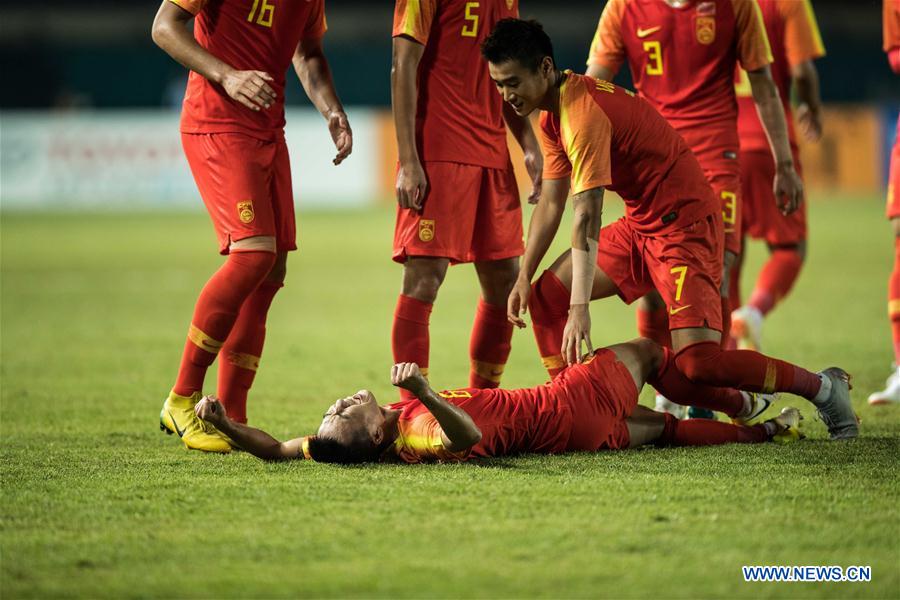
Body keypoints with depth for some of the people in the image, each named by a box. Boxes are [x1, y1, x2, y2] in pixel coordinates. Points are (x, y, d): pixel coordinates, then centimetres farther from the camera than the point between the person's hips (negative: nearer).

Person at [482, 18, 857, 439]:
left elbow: (587, 217, -29)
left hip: (683, 225, -10)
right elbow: (550, 205, 14)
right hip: (640, 225, 10)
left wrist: (580, 309, -31)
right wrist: (523, 278, 8)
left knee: (698, 362, -21)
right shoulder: (552, 115, 7)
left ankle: (822, 388, -4)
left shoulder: (583, 113, -24)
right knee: (546, 296, 6)